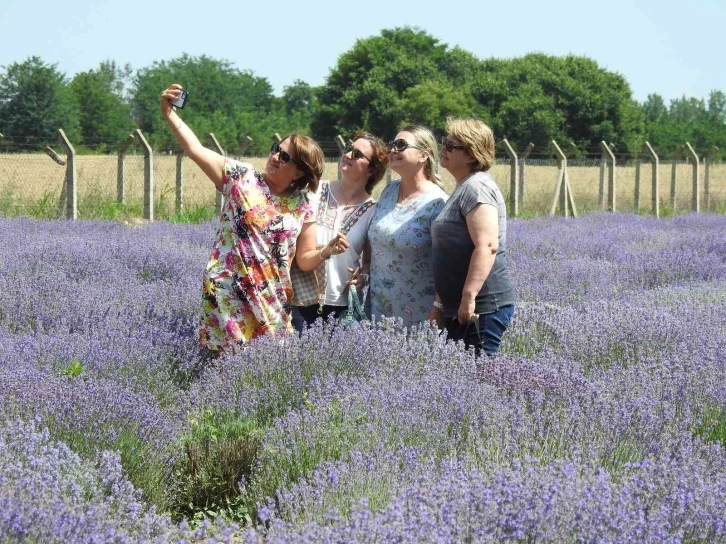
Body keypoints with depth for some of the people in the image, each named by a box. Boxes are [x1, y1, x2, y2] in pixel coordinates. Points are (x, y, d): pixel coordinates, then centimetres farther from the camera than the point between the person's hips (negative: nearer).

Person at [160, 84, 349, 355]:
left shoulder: (303, 207, 7)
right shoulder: (241, 177, 2)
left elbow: (304, 260, 10)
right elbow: (195, 149, -3)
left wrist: (326, 252, -10)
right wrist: (169, 113, -12)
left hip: (271, 303, 2)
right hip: (227, 294, -2)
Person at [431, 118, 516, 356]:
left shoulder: (476, 187, -13)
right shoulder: (464, 188, 19)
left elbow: (487, 246, -24)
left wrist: (468, 296, -27)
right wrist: (440, 302, 27)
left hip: (481, 308, -10)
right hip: (457, 309, 10)